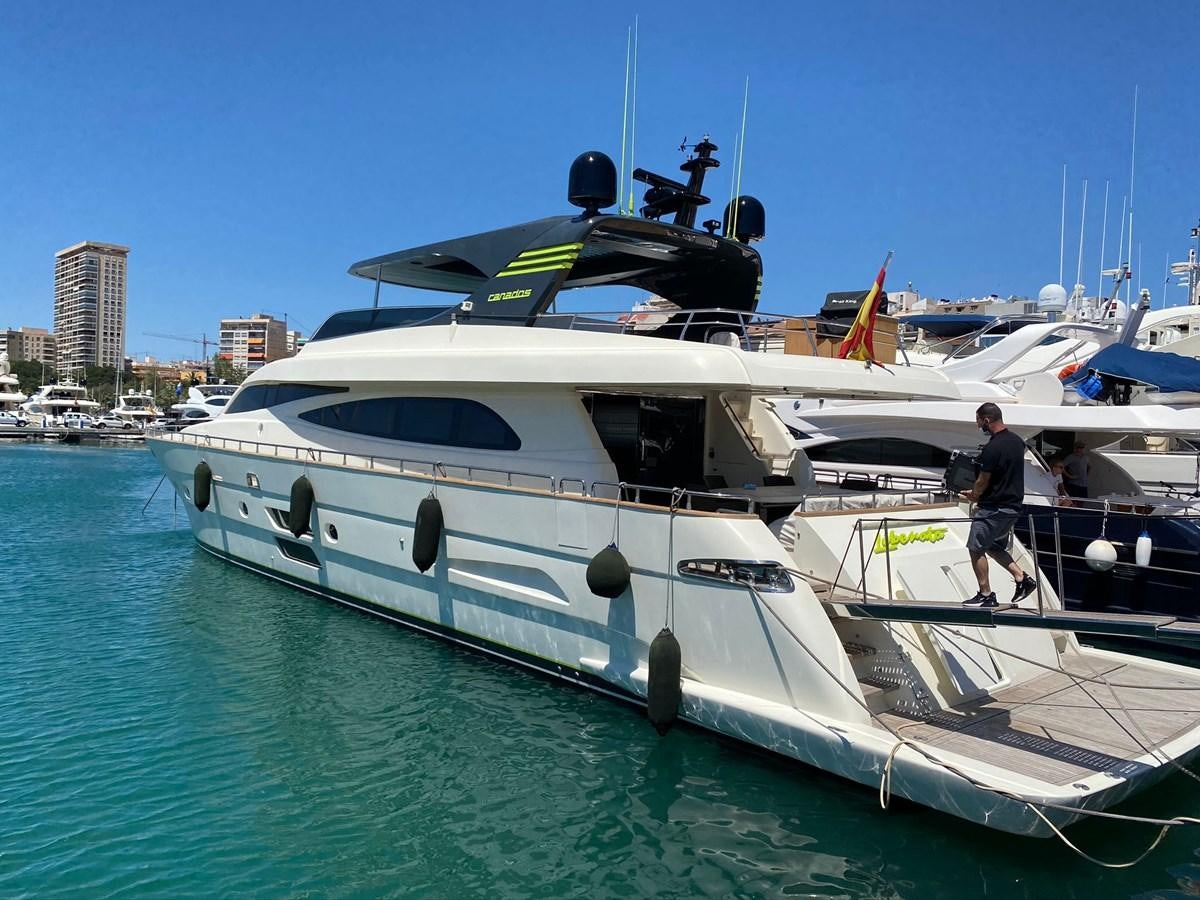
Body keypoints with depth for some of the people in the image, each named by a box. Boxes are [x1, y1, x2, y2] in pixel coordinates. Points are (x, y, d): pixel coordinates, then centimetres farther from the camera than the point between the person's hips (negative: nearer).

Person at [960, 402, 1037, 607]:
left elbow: (983, 481, -14)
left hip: (993, 508, -9)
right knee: (994, 547, 23)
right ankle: (1022, 578, 13)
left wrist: (974, 496, 8)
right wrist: (979, 495, 19)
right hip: (1013, 505, 9)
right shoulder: (1017, 441, 8)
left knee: (976, 548, 2)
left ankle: (986, 595, 6)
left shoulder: (992, 448, -22)